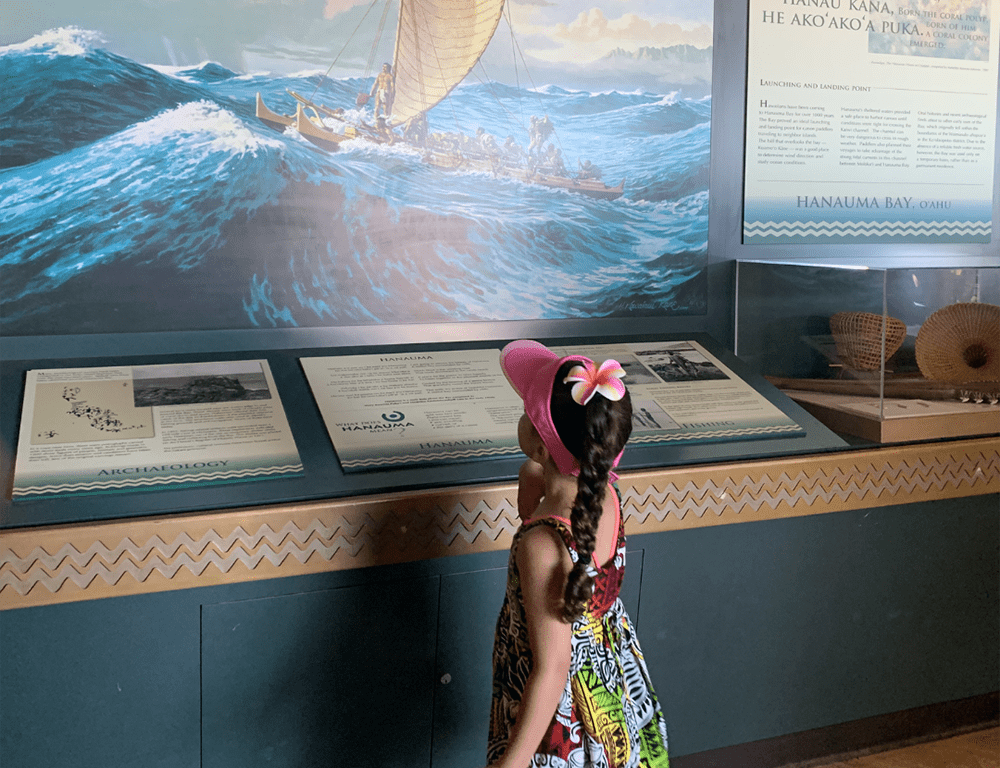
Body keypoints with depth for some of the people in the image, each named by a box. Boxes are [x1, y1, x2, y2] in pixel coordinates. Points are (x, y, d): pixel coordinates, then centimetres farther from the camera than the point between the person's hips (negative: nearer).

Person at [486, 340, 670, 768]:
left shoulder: (543, 547, -35)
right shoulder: (603, 496, -13)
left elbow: (552, 670, -28)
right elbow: (532, 512, 13)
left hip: (562, 715, -7)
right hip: (616, 677, 8)